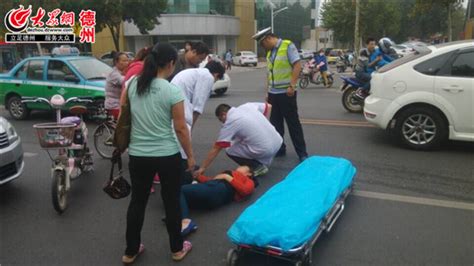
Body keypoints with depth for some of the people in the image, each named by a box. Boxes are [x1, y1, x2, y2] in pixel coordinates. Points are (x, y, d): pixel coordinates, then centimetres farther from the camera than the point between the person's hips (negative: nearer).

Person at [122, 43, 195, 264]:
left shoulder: (132, 85, -1)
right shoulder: (173, 91, -15)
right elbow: (180, 128, -11)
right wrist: (190, 155, -1)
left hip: (138, 155, 4)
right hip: (167, 155, -4)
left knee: (137, 202, 17)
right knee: (172, 202, 13)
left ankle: (130, 251, 30)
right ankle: (177, 249, 29)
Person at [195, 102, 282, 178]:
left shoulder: (229, 123, -5)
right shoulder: (247, 106, 11)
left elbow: (216, 149, -2)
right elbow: (268, 106, 24)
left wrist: (202, 168, 5)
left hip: (265, 150, -7)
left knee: (230, 151, 9)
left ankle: (257, 167, 4)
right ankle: (264, 162, 25)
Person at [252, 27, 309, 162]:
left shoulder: (288, 46, -8)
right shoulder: (269, 52, 14)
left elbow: (297, 65, -15)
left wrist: (292, 86, -22)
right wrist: (268, 92, 18)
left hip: (286, 93, -7)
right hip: (273, 93, 7)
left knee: (293, 123, -2)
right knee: (275, 123, 11)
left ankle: (302, 153, 6)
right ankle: (279, 148, 24)